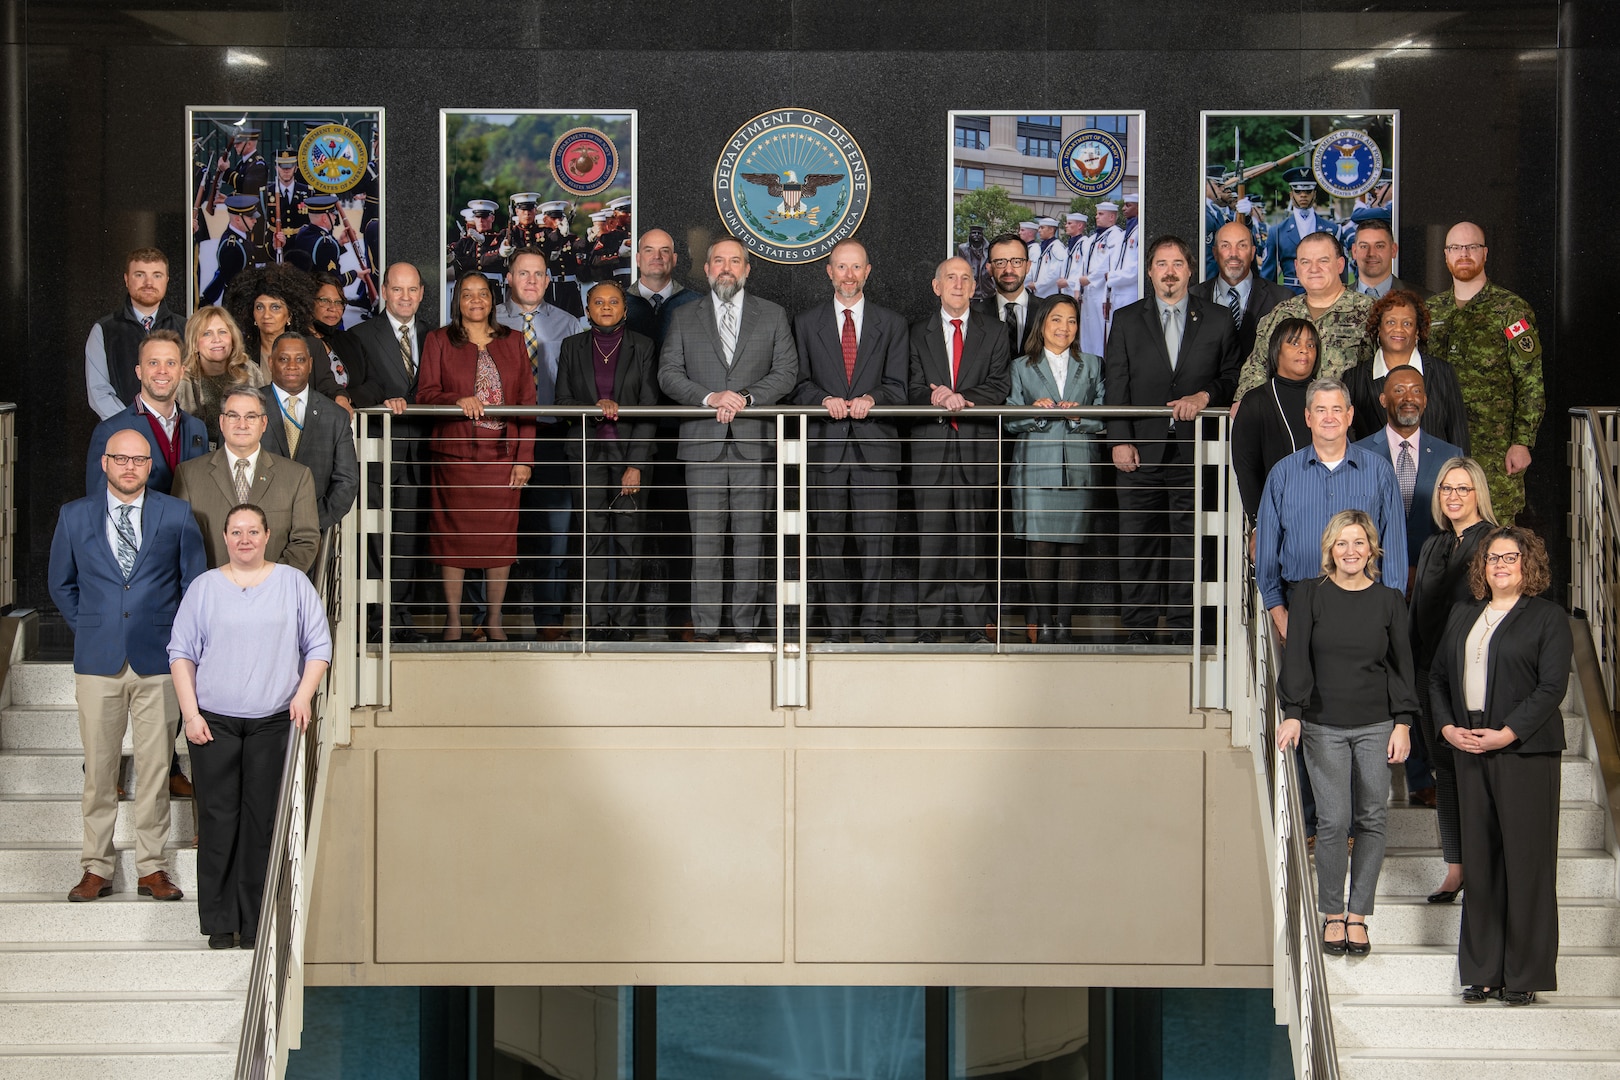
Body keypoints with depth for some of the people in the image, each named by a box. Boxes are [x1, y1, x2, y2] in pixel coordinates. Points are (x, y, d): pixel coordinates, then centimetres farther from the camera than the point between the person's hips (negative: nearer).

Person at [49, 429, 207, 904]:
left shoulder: (177, 516, 4)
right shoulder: (74, 516, 6)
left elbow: (195, 583, 11)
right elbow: (61, 584, 17)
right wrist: (90, 628, 10)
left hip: (158, 661, 0)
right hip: (98, 661, 0)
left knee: (155, 768, 2)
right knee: (98, 770, 2)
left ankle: (151, 868, 10)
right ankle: (96, 868, 10)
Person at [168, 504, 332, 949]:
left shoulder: (293, 584, 8)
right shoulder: (204, 587, 8)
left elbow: (319, 646, 8)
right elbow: (181, 653, 7)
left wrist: (304, 695, -6)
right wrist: (191, 714, -2)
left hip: (273, 723, 0)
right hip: (214, 723, 0)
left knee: (263, 821, 0)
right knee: (218, 820, -2)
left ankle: (256, 925, 6)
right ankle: (219, 922, 5)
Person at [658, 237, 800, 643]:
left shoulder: (773, 316, 11)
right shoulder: (685, 319, 12)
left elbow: (787, 372, 4)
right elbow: (669, 373, 4)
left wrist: (745, 397, -11)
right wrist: (711, 397, -12)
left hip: (754, 442, 0)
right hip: (703, 443, 0)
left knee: (751, 539, 0)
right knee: (705, 540, -1)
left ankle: (747, 625, 5)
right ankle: (705, 627, 2)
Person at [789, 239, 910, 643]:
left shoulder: (891, 325, 12)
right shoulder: (806, 323, 12)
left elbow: (897, 387, 6)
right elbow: (799, 384, 8)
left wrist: (870, 399, -14)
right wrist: (825, 399, -12)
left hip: (876, 445, -1)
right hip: (826, 444, 1)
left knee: (876, 539, -7)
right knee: (828, 540, 1)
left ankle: (873, 627, -2)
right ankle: (837, 628, 7)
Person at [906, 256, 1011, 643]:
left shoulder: (994, 333, 11)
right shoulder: (918, 333, 12)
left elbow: (1000, 386, 1)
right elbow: (913, 388, 5)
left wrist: (963, 399, -15)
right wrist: (937, 398, -16)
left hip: (978, 445, 0)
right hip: (931, 444, 0)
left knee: (975, 534, 0)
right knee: (931, 535, -3)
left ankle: (977, 623, 3)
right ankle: (929, 624, 0)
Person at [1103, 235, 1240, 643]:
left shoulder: (1217, 321, 9)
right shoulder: (1127, 320, 10)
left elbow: (1231, 379, 10)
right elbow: (1115, 385, 5)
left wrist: (1204, 396, -10)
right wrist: (1120, 440, -4)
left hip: (1193, 447, 0)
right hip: (1142, 449, 0)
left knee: (1189, 540, 0)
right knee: (1137, 541, 1)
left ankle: (1184, 628, 6)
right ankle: (1138, 629, 7)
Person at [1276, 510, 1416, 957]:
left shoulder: (1388, 600, 5)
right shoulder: (1310, 594, 1)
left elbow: (1402, 664, 8)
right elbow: (1296, 657, -2)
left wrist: (1403, 723, 1)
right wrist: (1292, 714, -11)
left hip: (1376, 726, 2)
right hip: (1324, 725, -2)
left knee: (1372, 819, 1)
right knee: (1333, 821, -6)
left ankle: (1358, 915, 10)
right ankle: (1333, 915, 7)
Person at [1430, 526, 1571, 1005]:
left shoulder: (1548, 618, -1)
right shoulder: (1462, 616, 17)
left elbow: (1552, 687, -9)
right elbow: (1438, 676, 18)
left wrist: (1506, 734, -16)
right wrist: (1448, 727, 1)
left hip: (1526, 752, -5)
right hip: (1470, 751, 5)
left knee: (1526, 861, -3)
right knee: (1479, 861, 6)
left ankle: (1525, 974, 3)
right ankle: (1482, 971, 13)